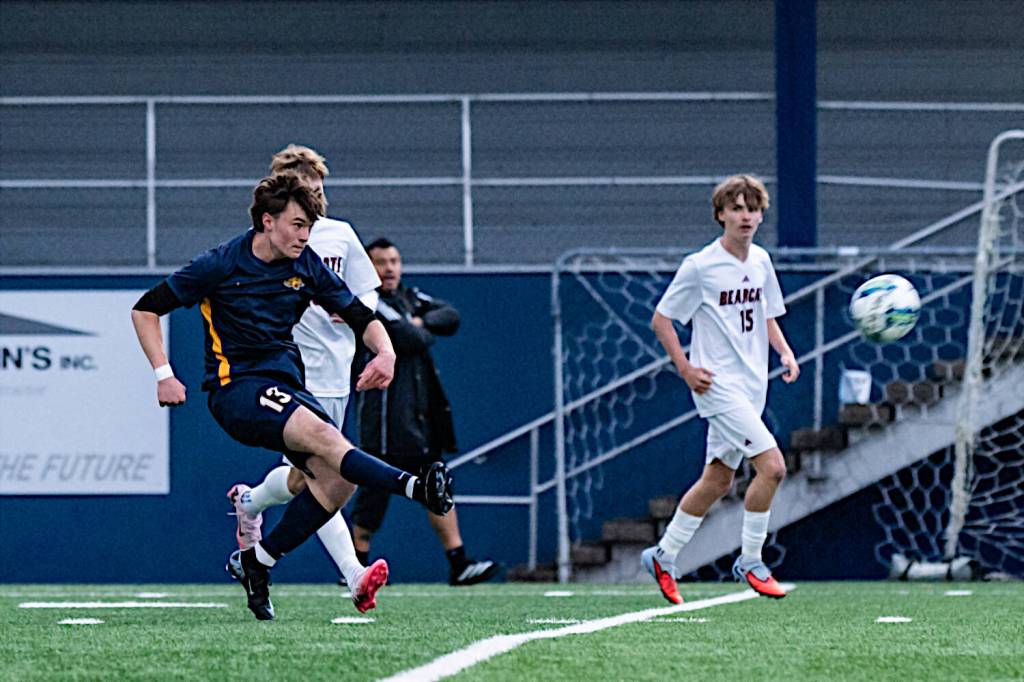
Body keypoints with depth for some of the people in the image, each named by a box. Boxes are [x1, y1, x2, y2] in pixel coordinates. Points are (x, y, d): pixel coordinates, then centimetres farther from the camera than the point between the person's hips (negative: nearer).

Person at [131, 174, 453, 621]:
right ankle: (415, 487, -47)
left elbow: (361, 317, 9)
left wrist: (385, 352, -13)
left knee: (338, 478, -15)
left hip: (285, 386, 6)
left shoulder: (306, 267, 5)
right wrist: (164, 375, -8)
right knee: (321, 434, -32)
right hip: (235, 387, -6)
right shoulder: (221, 266, -7)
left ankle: (256, 561, 1)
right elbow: (146, 309, 1)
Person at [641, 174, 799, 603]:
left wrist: (785, 353, 5)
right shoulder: (699, 266, -11)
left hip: (751, 386, 7)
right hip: (719, 384, -7)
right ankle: (750, 562, -5)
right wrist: (686, 369, -11)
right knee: (771, 465, -18)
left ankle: (663, 557, 24)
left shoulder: (761, 261, 9)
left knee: (718, 479, 11)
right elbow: (661, 319, -4)